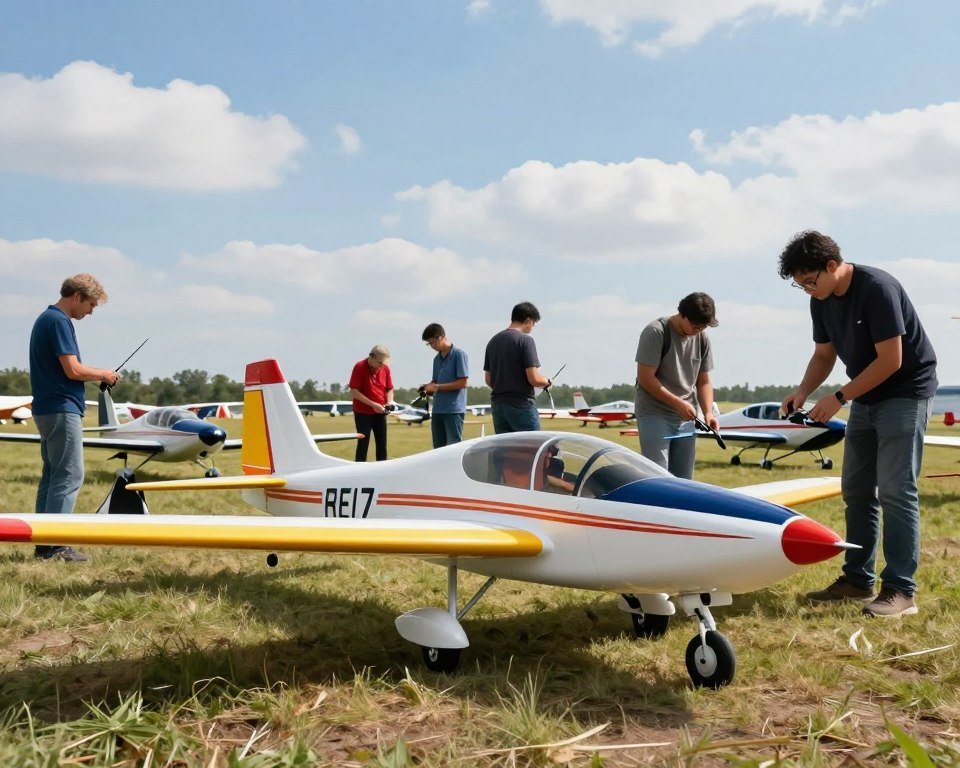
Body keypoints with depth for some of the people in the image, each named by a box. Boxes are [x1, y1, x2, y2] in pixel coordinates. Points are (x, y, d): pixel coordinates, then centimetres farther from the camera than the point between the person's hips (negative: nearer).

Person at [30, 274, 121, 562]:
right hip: (62, 409, -10)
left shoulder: (45, 318, 18)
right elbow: (73, 370, -19)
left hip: (47, 409, 10)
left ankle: (44, 544, 15)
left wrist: (97, 375, 13)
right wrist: (103, 374, -2)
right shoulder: (59, 321, -14)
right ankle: (55, 544, -7)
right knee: (69, 476, -8)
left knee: (52, 475, 12)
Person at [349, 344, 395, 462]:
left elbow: (389, 389, 13)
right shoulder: (359, 367, -12)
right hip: (363, 412, -5)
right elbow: (353, 392, -16)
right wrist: (372, 404, -20)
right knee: (363, 444, -3)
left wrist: (389, 401, -8)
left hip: (380, 412, 5)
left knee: (382, 444, 7)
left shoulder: (385, 368, 2)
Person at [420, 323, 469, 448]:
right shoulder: (437, 359, 14)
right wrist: (428, 387, -3)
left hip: (454, 410, -7)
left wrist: (437, 387, -13)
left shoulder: (459, 354, -7)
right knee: (438, 447, 8)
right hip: (438, 410, 7)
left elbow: (462, 383, -12)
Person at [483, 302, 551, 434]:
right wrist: (547, 381, 4)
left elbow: (488, 380, 14)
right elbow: (534, 378, -15)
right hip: (521, 404, -7)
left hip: (497, 404, 7)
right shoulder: (525, 340, -10)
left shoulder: (493, 342, 11)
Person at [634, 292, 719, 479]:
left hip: (686, 417, 7)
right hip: (654, 415, -6)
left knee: (684, 480, 8)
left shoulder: (702, 337, 8)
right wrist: (678, 404, -15)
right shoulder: (655, 332, -11)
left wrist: (708, 412, -3)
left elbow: (703, 381, 13)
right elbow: (646, 378, -14)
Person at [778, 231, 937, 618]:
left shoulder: (877, 288, -23)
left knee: (894, 491, -12)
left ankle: (900, 590, -9)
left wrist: (838, 398, -21)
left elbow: (890, 361, -24)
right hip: (867, 397, 8)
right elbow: (824, 354, 11)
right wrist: (803, 390, -7)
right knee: (856, 491, 7)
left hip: (906, 392, -8)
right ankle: (858, 579, 15)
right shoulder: (822, 301, 1)